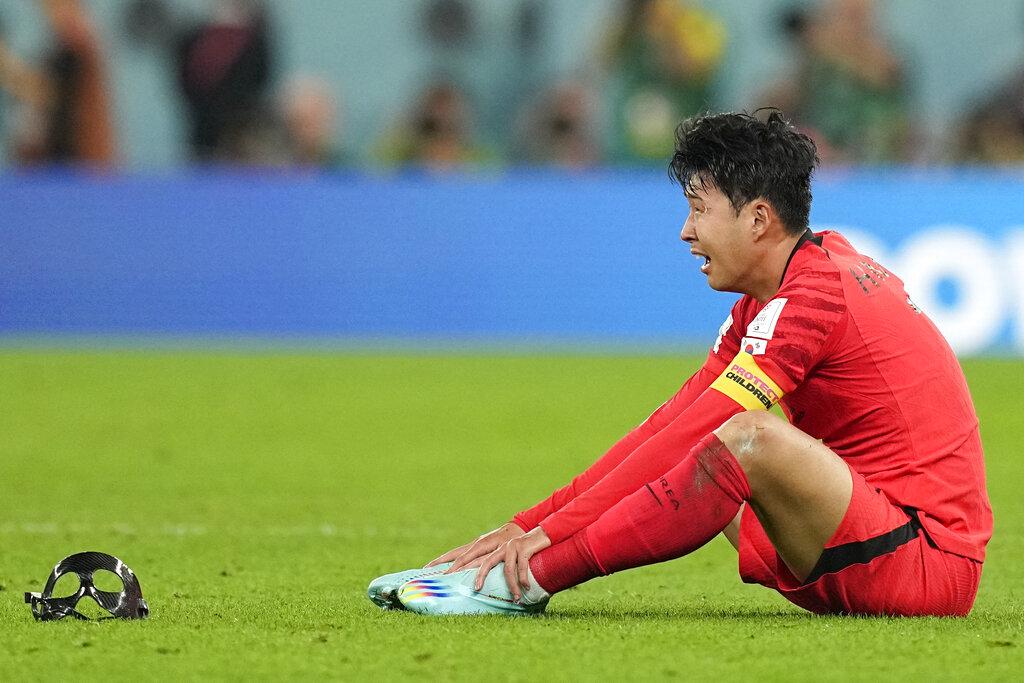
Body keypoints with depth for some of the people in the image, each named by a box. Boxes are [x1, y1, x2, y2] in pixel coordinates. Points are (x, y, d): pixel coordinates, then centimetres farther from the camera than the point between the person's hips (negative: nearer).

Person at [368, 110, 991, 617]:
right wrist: (530, 525, 3)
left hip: (929, 566, -10)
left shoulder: (811, 297, -15)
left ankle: (527, 579, -23)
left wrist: (549, 531, -19)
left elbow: (688, 435, -20)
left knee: (750, 439, -29)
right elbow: (675, 425, 10)